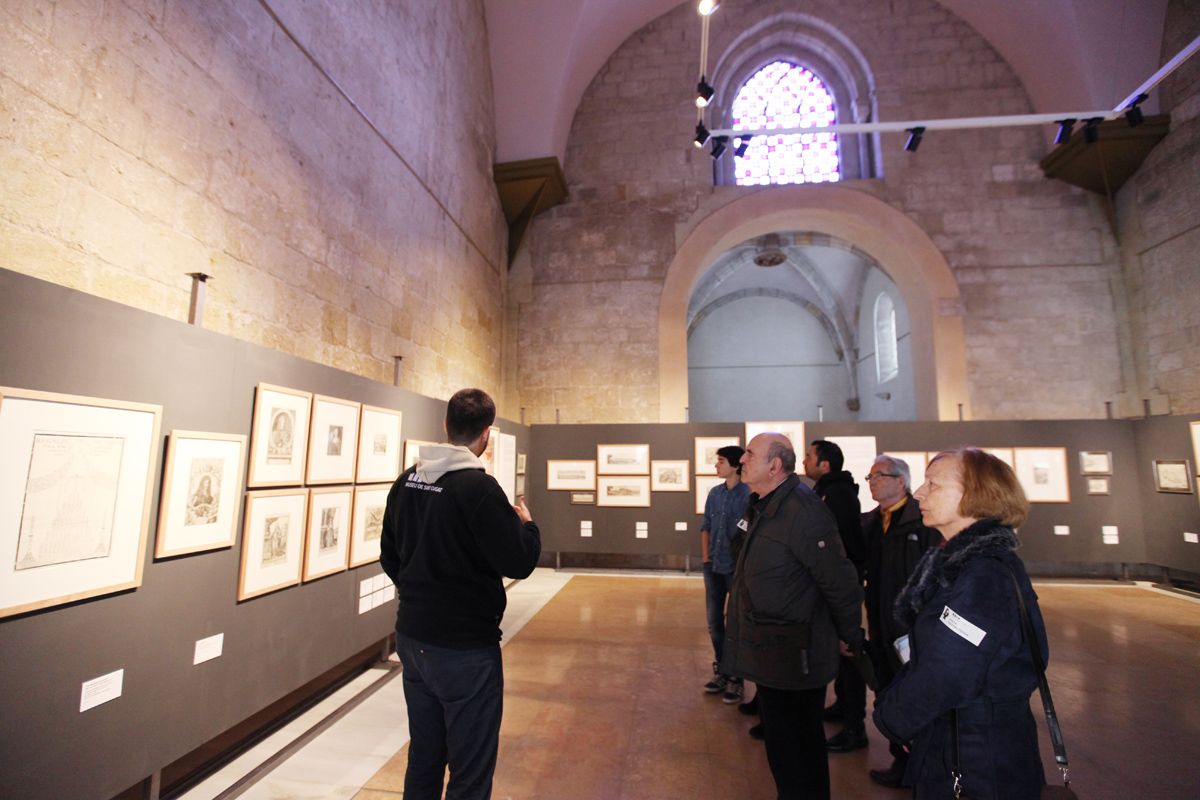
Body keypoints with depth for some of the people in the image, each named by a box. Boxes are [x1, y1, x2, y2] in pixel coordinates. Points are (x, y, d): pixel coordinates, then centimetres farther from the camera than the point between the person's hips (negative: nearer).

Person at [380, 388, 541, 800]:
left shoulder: (406, 481, 1)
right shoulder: (479, 487, -21)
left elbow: (389, 557, 10)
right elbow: (519, 562, -20)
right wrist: (527, 524, -1)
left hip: (412, 637, 7)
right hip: (465, 647, -7)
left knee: (423, 758, 22)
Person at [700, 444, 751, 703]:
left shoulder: (749, 494, -13)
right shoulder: (715, 493, 5)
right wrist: (706, 558, 6)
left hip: (737, 568, -6)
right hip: (714, 567, 6)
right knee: (714, 622, 15)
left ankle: (736, 678, 22)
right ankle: (721, 671, 32)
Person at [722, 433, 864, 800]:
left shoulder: (803, 512, -25)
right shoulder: (763, 508, 5)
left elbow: (840, 585, -19)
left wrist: (852, 639, -7)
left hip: (793, 659, -9)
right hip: (773, 656, 9)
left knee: (795, 755, 10)